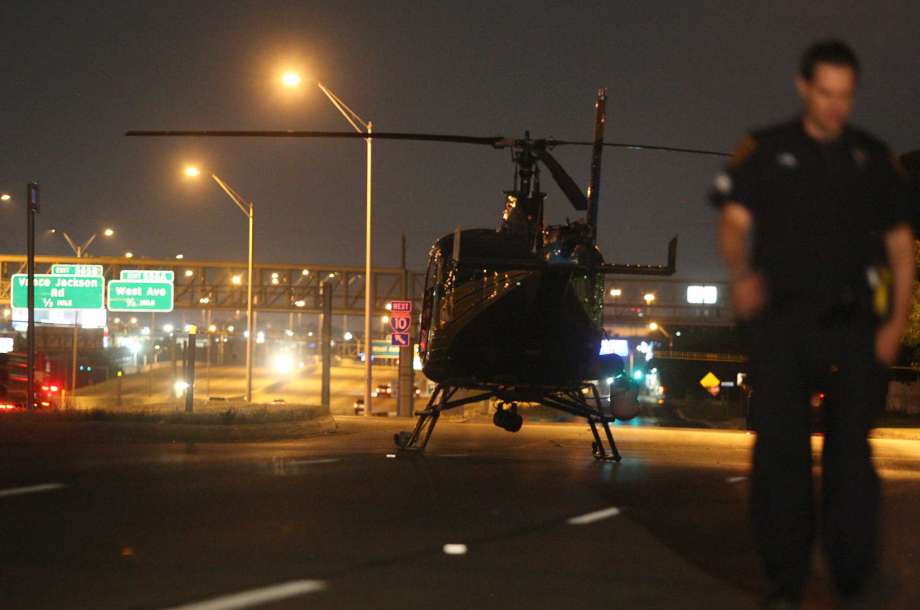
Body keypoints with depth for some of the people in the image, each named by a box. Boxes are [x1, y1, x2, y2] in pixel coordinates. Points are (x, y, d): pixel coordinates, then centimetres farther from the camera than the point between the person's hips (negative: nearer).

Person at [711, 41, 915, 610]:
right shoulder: (765, 150, 7)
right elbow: (734, 222, -3)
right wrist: (742, 274, -25)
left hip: (852, 327, 1)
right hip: (780, 325, -1)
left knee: (851, 454, -2)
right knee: (780, 453, 0)